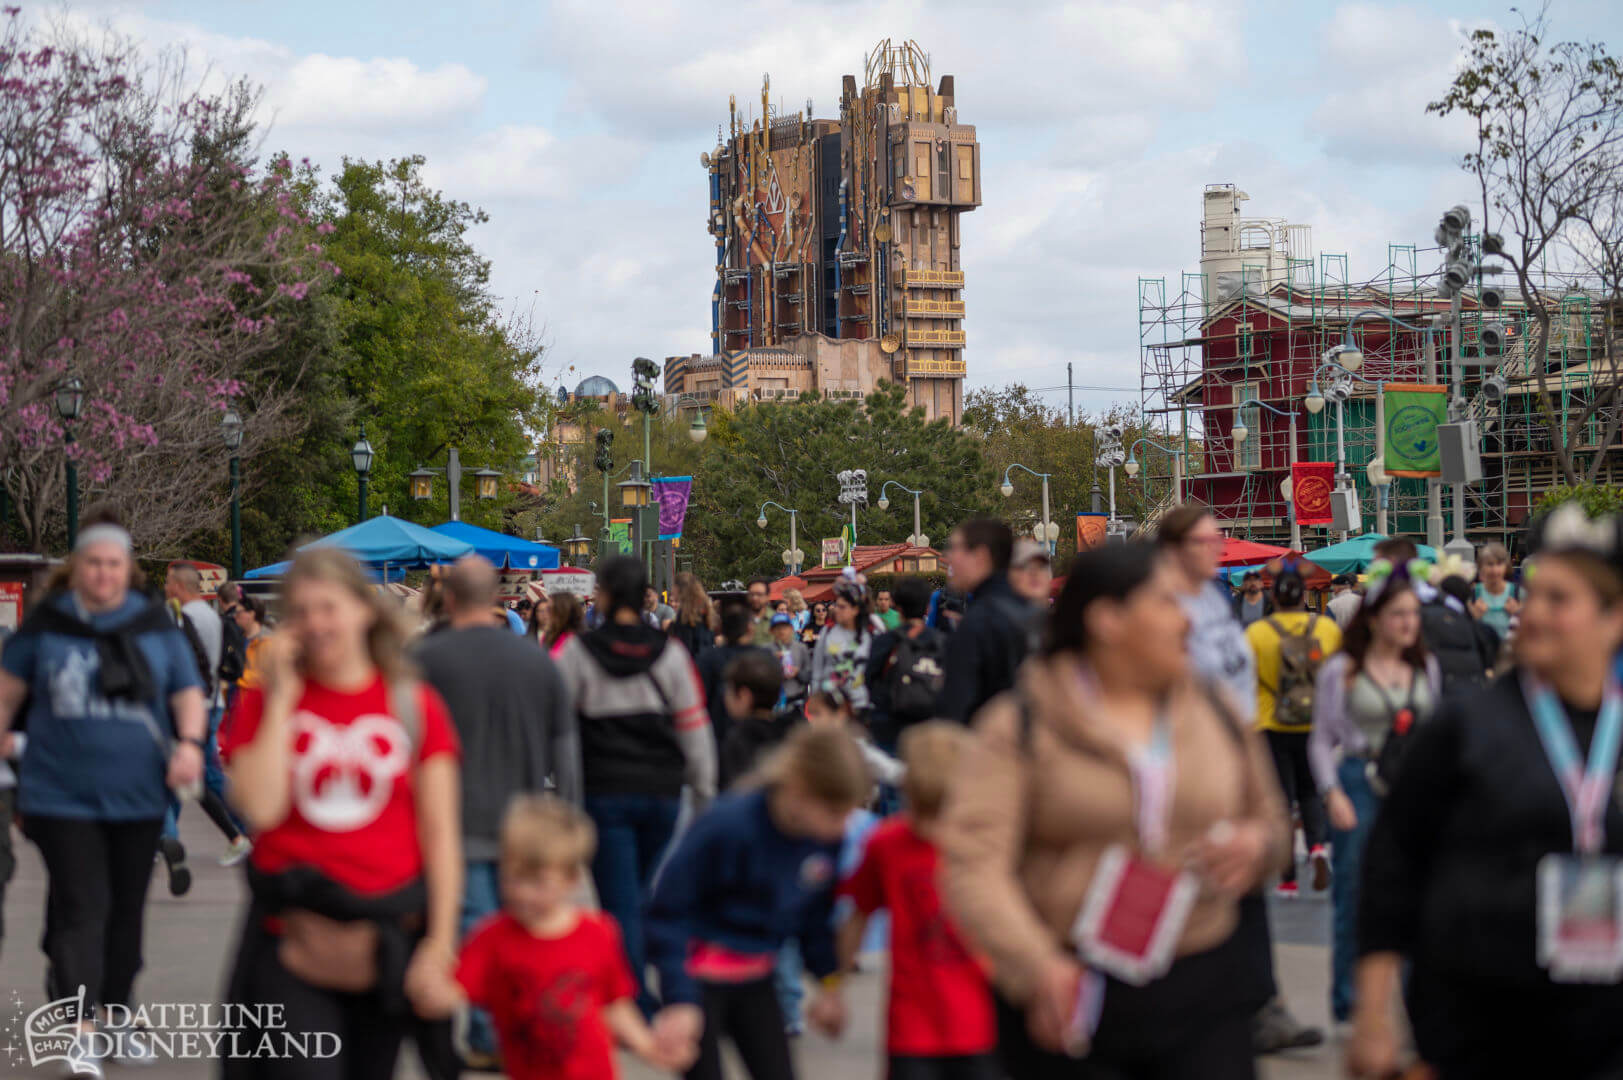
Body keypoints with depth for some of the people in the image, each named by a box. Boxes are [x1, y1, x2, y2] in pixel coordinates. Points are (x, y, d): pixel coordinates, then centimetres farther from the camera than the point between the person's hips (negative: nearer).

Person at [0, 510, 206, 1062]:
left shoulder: (156, 627, 3)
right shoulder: (47, 624, -1)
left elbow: (188, 694, 6)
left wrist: (191, 743, -12)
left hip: (138, 798, 3)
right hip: (63, 797, -3)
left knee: (126, 911, 13)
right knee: (82, 908, -10)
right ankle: (80, 1029, -11)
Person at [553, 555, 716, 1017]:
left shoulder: (577, 652, -6)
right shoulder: (670, 654, 2)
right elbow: (695, 730, 5)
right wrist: (705, 798, 14)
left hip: (604, 792, -3)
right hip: (662, 791, 3)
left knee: (621, 904, -1)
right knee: (652, 899, 17)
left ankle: (639, 1010, -5)